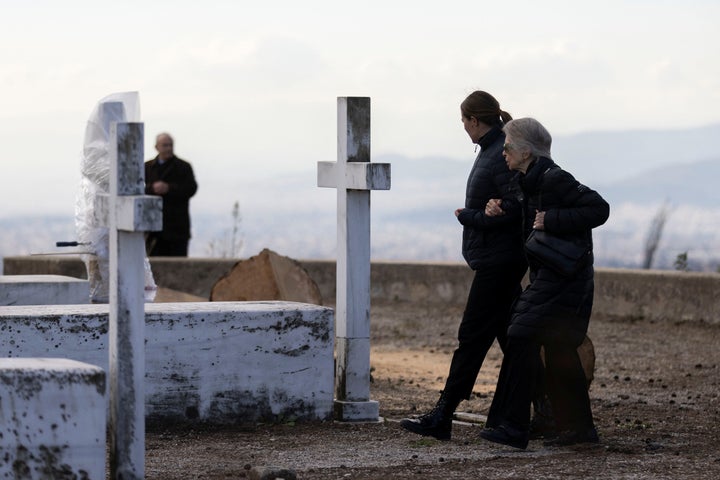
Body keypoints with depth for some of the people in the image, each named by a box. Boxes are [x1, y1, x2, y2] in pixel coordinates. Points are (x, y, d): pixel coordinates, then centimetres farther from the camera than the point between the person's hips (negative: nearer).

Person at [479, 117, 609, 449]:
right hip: (548, 273, 10)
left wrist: (551, 220, -21)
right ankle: (578, 428, 21)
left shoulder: (554, 179, -17)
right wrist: (498, 209, 7)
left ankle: (512, 427, -13)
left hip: (564, 273, -10)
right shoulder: (522, 182, 12)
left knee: (521, 339, -13)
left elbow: (599, 209, -20)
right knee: (558, 349, 13)